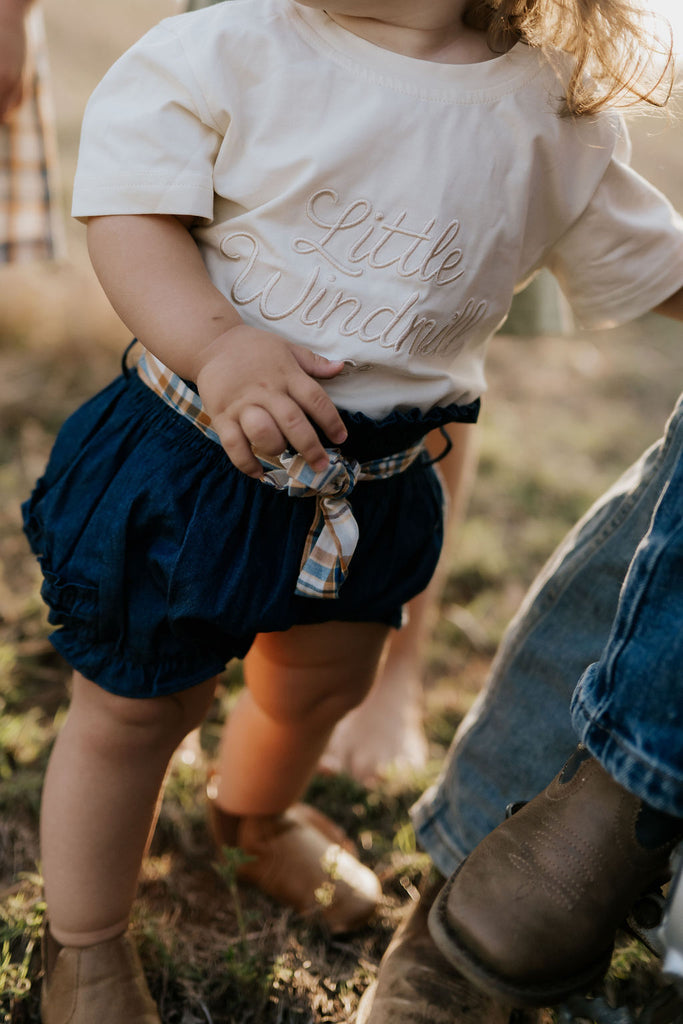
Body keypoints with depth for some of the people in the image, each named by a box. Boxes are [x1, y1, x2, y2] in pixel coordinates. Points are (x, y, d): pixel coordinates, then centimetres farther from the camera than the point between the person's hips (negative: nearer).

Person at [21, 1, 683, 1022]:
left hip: (373, 489, 4)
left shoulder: (554, 124, -6)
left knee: (325, 679, 26)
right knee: (136, 706, 10)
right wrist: (217, 345, -33)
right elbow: (130, 212, -17)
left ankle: (258, 818, 63)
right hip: (192, 456, -3)